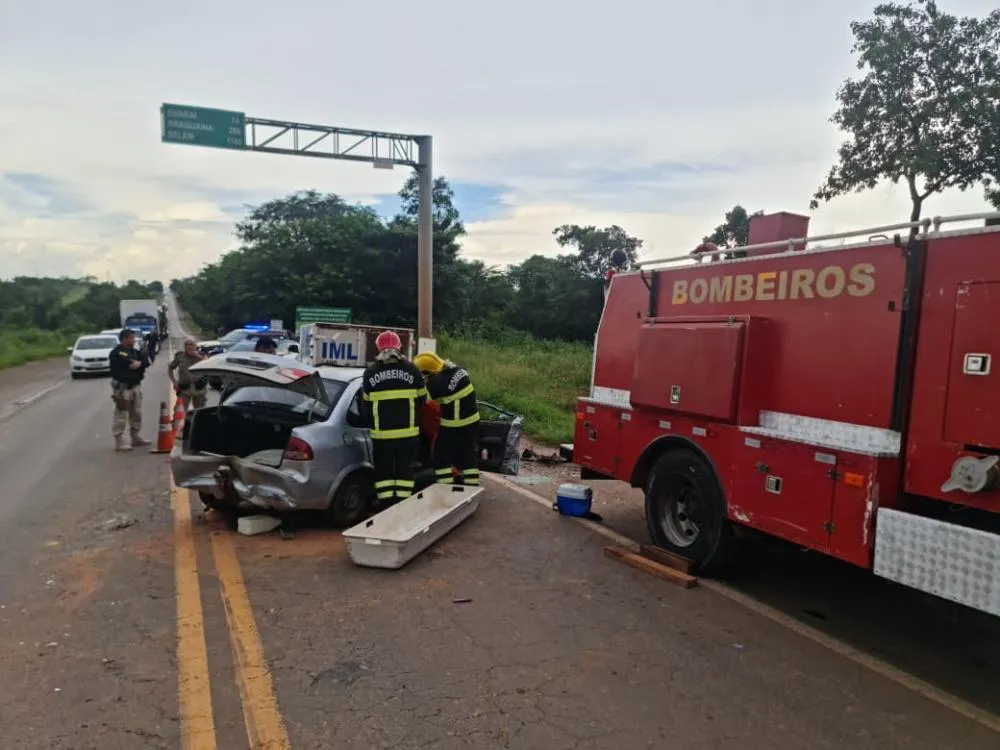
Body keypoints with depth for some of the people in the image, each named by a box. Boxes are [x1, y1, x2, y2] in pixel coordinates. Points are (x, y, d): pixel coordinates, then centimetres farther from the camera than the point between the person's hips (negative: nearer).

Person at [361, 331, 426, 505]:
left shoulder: (370, 372, -1)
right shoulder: (411, 369, -1)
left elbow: (366, 404, 6)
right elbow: (421, 400, 8)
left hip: (382, 433, 0)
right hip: (408, 432, 0)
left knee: (383, 471, 11)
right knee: (405, 470, 10)